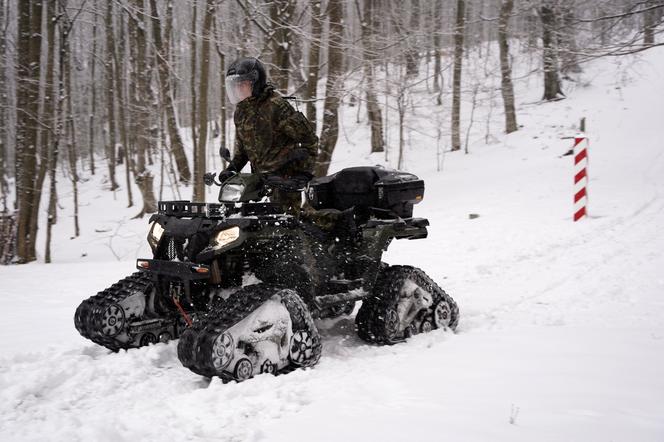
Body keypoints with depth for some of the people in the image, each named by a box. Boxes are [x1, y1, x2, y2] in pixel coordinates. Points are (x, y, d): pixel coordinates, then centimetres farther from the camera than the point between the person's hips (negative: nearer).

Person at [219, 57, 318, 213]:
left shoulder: (276, 106, -14)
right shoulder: (240, 111, 11)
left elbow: (308, 137, -12)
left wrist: (305, 172, -16)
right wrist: (232, 168, 9)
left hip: (284, 179, -7)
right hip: (260, 177, 8)